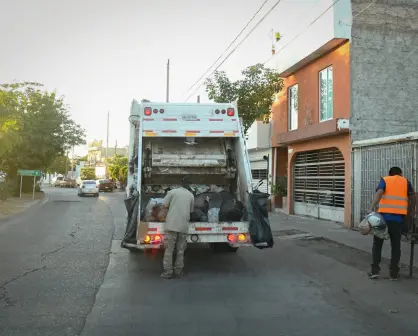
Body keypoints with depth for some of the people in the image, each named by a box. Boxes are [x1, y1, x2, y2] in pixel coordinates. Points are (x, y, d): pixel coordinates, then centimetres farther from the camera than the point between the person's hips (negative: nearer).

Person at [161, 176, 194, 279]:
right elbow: (191, 210, 15)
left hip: (172, 224, -2)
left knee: (169, 249, 3)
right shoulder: (191, 195, 10)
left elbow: (165, 205, 0)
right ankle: (178, 271, 12)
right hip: (184, 225, 2)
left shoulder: (172, 192, 2)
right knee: (180, 250, 10)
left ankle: (168, 271, 2)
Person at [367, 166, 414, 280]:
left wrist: (371, 208, -19)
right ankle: (394, 272, 12)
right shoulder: (406, 182, 14)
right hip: (399, 218, 1)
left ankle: (375, 270, 6)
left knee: (377, 243, 9)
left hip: (384, 216, -1)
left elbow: (379, 193, -10)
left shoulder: (384, 180, 7)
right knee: (396, 245, 10)